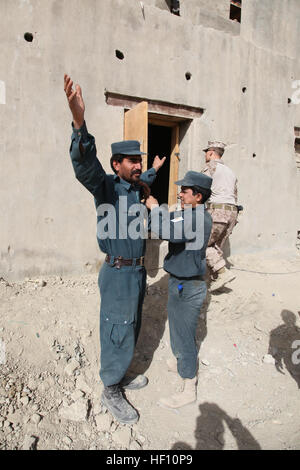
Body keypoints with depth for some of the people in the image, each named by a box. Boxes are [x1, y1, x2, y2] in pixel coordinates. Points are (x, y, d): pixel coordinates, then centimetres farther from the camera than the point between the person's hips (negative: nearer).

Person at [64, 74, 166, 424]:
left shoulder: (137, 187, 8)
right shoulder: (105, 185, -15)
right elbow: (85, 165, -37)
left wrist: (154, 171, 42)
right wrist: (79, 123, -51)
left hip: (137, 269, 9)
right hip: (118, 272, -8)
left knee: (131, 327, 21)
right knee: (118, 331, 1)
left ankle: (121, 375, 41)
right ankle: (110, 392, 21)